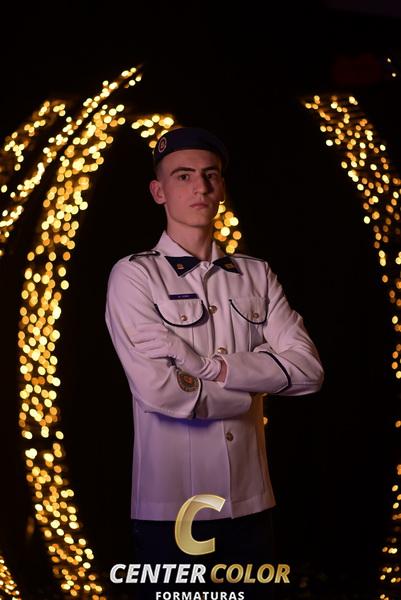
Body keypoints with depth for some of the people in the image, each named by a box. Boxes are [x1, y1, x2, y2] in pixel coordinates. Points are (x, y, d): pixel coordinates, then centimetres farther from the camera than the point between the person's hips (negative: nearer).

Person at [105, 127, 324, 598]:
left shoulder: (256, 276, 8)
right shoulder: (134, 275, -6)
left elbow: (307, 369, -4)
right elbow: (158, 389, -18)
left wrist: (213, 366, -15)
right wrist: (252, 387, -5)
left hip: (251, 500, 4)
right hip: (169, 505, -4)